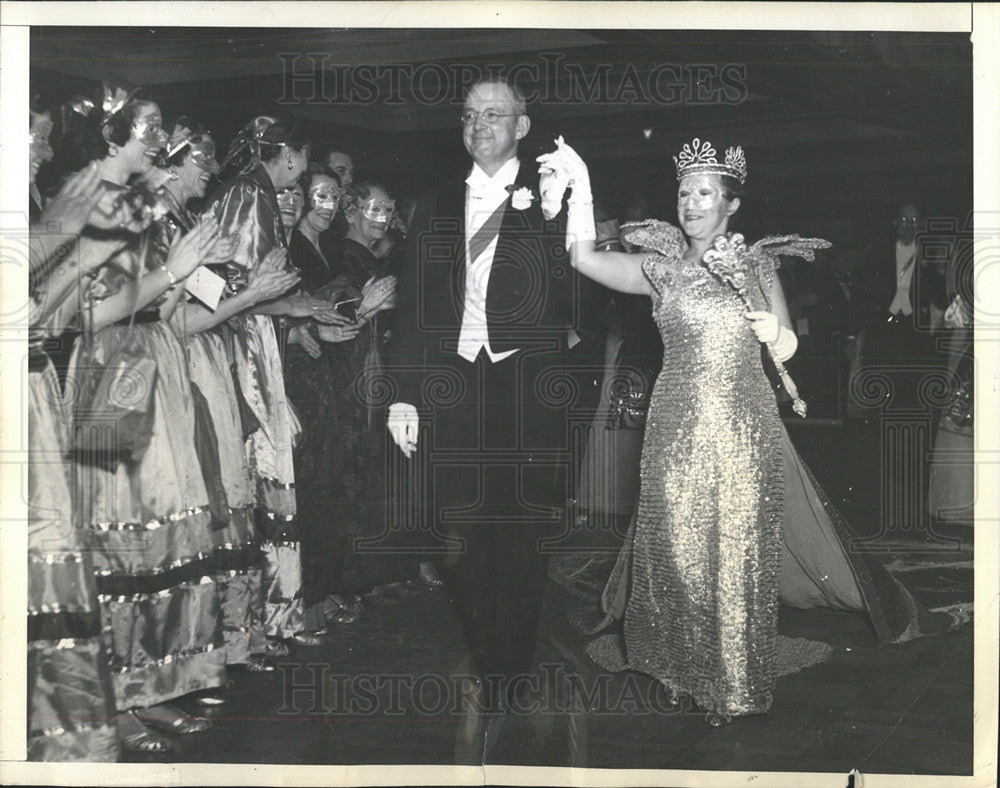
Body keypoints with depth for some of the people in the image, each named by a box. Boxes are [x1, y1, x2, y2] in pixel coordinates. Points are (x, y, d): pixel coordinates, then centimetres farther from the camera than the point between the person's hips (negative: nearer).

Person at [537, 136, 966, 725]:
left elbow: (787, 350, 8)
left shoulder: (757, 266, 6)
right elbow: (585, 258, -8)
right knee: (678, 548, 5)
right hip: (679, 428, 0)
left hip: (747, 429, 0)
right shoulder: (662, 267, 3)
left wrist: (775, 332, -14)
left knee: (742, 549, 4)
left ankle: (737, 679, 17)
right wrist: (580, 185, -15)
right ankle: (686, 672, 23)